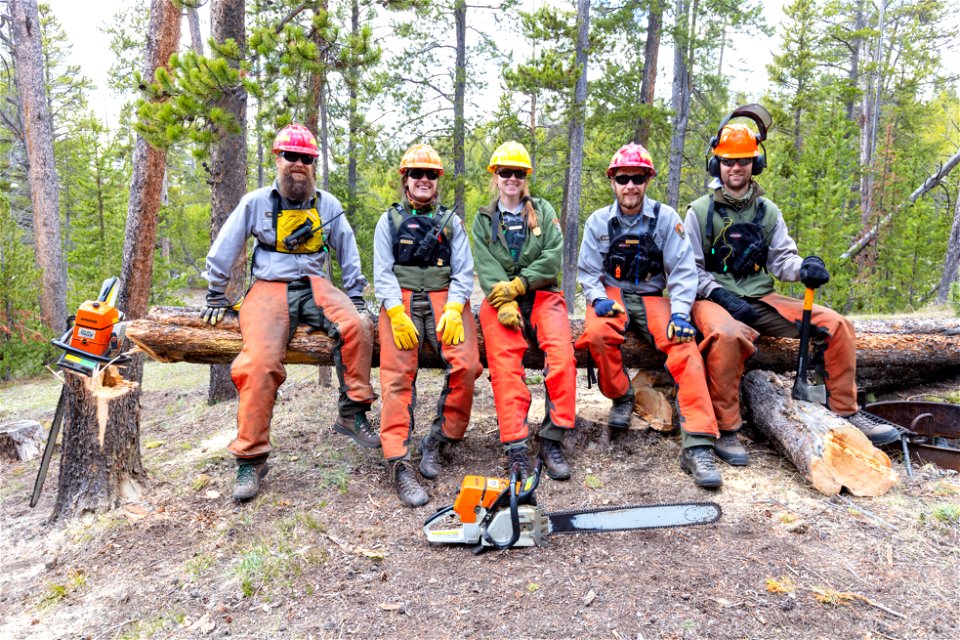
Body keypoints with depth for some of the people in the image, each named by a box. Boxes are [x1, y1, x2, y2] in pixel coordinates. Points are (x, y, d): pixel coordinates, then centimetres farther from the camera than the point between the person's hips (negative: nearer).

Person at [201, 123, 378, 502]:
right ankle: (250, 459, -14)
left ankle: (352, 413, -16)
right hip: (270, 288, -2)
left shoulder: (328, 205, 11)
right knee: (260, 364, -24)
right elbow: (223, 251, 10)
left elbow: (348, 253, 17)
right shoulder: (256, 203, 5)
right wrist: (216, 296, 12)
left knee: (357, 326, -29)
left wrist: (355, 296, 13)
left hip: (314, 286, 2)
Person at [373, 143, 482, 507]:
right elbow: (382, 273, 4)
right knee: (398, 375, -22)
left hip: (445, 300, 1)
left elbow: (463, 272, 7)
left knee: (466, 366, -23)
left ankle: (436, 443, -8)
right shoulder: (389, 220, 16)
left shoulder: (451, 222, 18)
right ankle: (399, 464, -24)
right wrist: (397, 313, -13)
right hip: (400, 300, -1)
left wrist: (453, 309, -12)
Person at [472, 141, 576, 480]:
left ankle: (552, 441, -22)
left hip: (542, 294, 1)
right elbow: (486, 268, -1)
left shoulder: (543, 211, 15)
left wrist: (517, 285, -12)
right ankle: (515, 449, -28)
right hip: (500, 299, 0)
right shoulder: (483, 219, 15)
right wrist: (506, 303, -18)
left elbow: (553, 258, 0)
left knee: (562, 355, -26)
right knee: (505, 366, -25)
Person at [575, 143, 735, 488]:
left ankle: (697, 447, -33)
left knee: (685, 346, -29)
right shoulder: (598, 221, 3)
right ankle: (621, 397, -5)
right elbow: (588, 271, 5)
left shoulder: (666, 218, -1)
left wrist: (679, 312, -18)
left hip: (652, 298, 0)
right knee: (598, 333, -35)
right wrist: (599, 298, -16)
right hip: (612, 296, 0)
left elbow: (683, 270, -4)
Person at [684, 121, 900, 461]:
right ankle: (726, 429, -26)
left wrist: (804, 267, -16)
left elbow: (781, 259, 8)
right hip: (715, 299, -5)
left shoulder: (768, 211, 14)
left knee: (836, 324, -10)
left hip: (760, 299, 5)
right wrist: (724, 297, -17)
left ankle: (845, 412, 5)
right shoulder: (701, 211, 1)